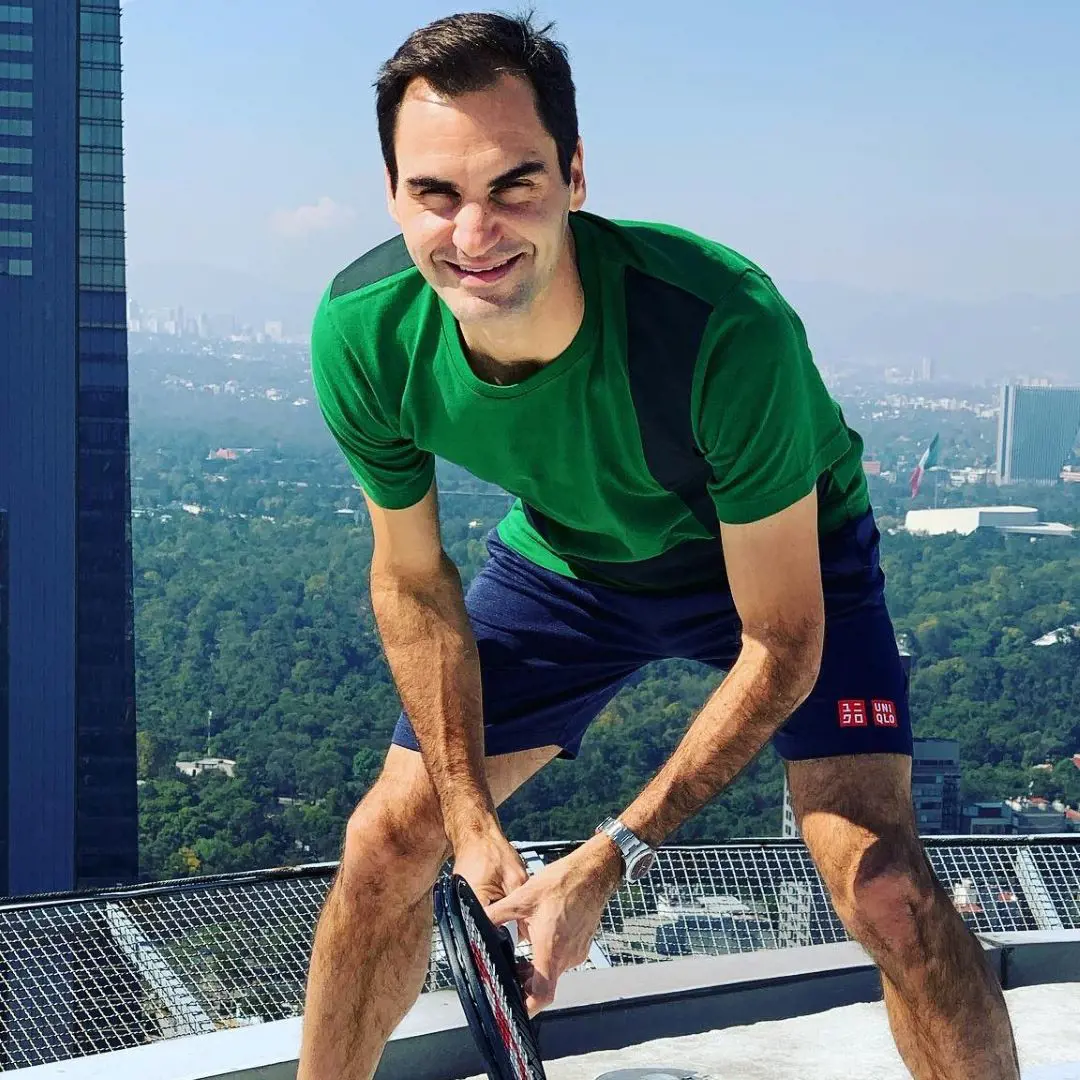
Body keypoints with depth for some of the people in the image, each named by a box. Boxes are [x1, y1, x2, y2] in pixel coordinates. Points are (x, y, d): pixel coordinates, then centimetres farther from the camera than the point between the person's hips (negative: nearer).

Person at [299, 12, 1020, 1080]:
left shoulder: (727, 327, -40)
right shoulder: (363, 334, -28)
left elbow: (780, 640, -28)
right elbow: (413, 579, -9)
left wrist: (609, 858, -29)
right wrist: (472, 817, -14)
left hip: (782, 553, -3)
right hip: (565, 557, 3)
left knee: (883, 886, -22)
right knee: (385, 846, -1)